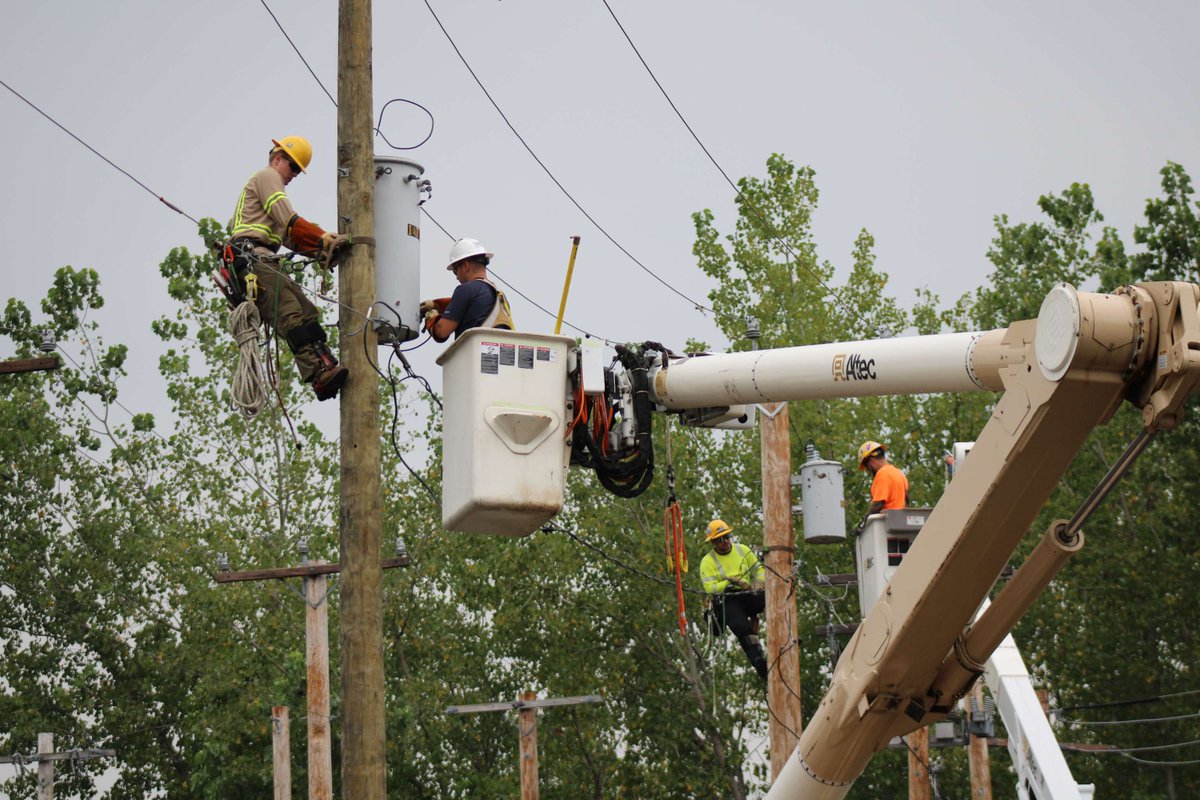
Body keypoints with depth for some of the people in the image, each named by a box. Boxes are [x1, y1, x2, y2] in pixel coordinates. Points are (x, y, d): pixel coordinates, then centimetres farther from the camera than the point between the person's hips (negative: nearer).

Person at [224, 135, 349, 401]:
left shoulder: (271, 182, 35)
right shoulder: (267, 176, 5)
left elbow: (290, 238, 27)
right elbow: (289, 222, -8)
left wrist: (322, 249, 13)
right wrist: (325, 239, -8)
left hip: (262, 263, 10)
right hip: (250, 258, -10)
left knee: (306, 311, -7)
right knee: (290, 313, -22)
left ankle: (326, 366, -20)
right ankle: (319, 374, -35)